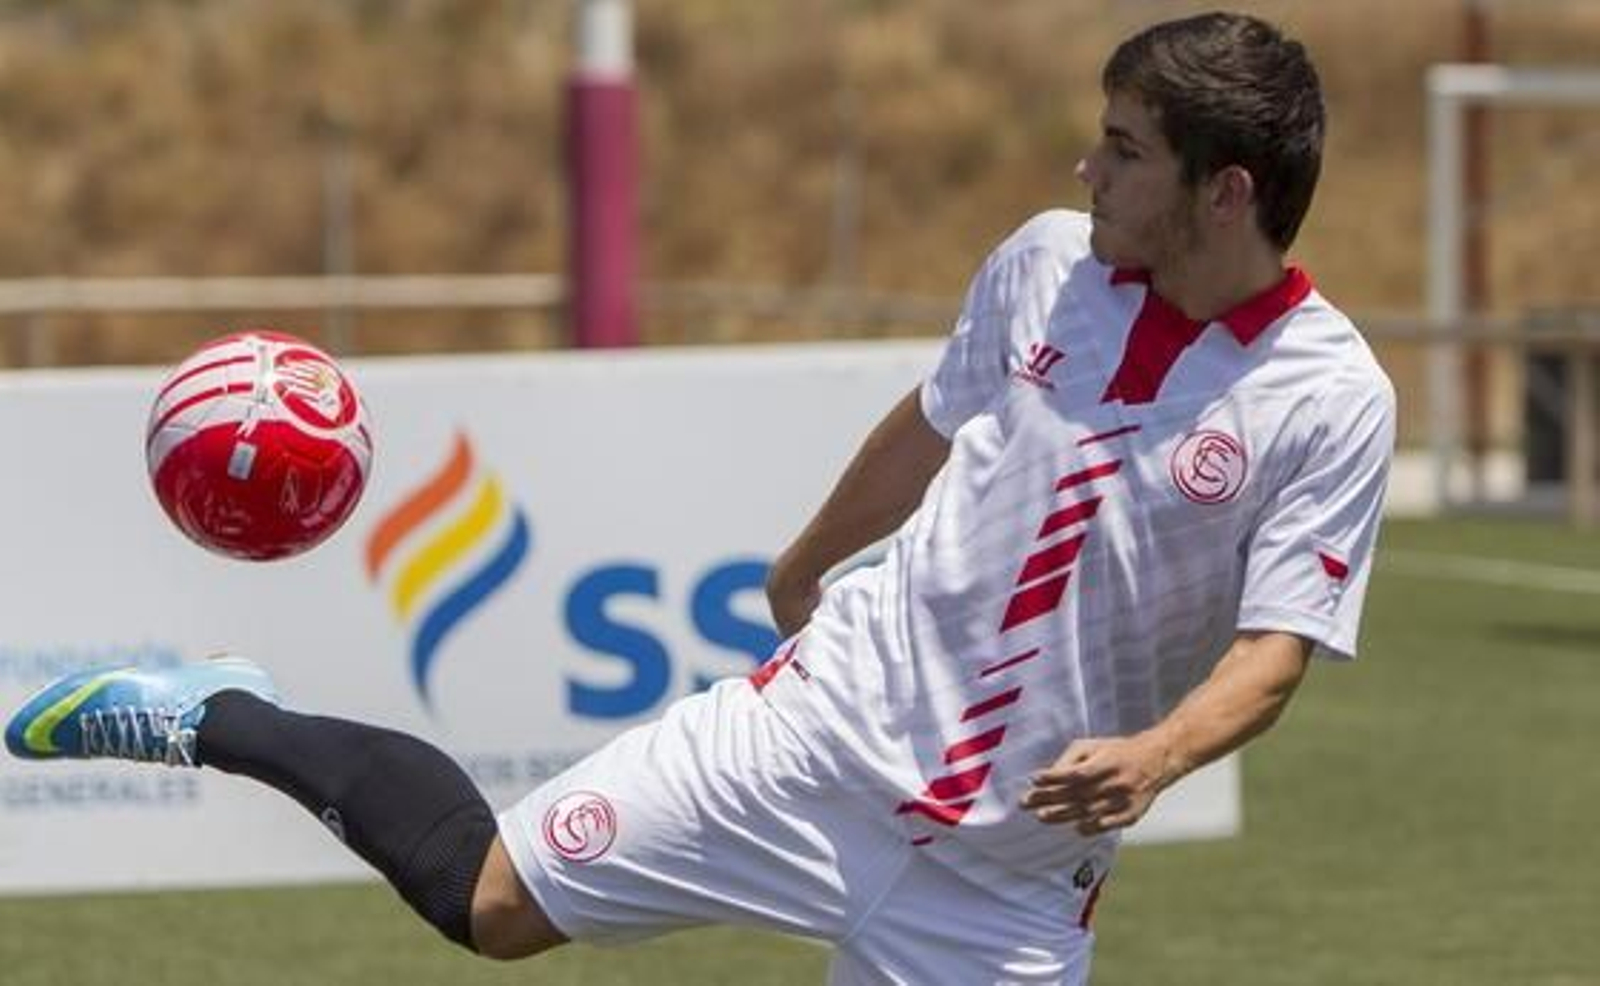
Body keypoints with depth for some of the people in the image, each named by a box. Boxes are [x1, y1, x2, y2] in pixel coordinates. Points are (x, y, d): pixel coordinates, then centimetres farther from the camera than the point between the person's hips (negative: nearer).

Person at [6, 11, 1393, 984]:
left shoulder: (1331, 401, -14)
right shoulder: (1047, 262, -2)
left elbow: (1272, 654, -15)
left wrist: (1155, 756, -35)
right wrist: (805, 565, 32)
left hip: (1011, 865, -3)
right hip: (840, 718, 3)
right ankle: (222, 721, 25)